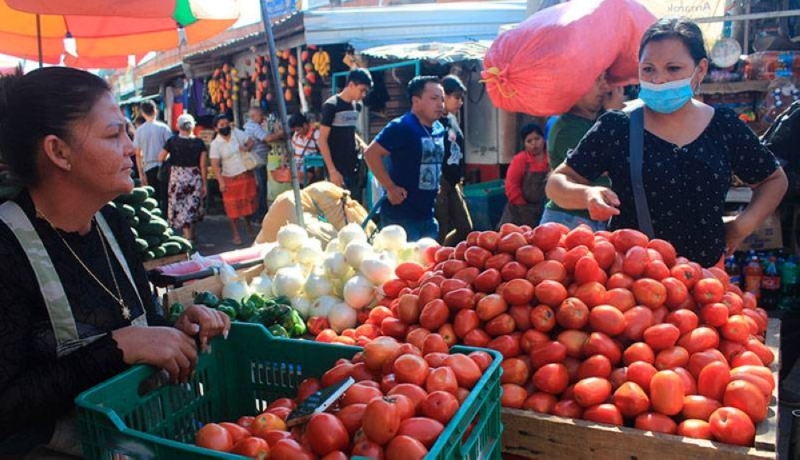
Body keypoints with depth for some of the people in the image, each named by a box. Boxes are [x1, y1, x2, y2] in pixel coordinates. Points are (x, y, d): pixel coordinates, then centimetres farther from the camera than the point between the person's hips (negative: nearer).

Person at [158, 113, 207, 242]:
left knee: (180, 207, 6)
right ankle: (191, 235, 27)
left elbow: (161, 158, -1)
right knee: (192, 206, 15)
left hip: (177, 177, -1)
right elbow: (203, 165, -5)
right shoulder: (199, 143, -5)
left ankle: (188, 238, 2)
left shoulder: (172, 141, -6)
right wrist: (204, 183, 2)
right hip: (194, 178, 1)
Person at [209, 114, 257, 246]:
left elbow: (251, 141, 9)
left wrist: (247, 148, -13)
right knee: (233, 207, 2)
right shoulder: (215, 144, -12)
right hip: (230, 179, -3)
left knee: (249, 201, 15)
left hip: (247, 174, 3)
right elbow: (215, 165, -15)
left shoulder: (237, 133, -3)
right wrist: (220, 182, -22)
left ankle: (248, 223, 41)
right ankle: (236, 234, 14)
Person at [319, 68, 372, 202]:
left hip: (353, 167, 7)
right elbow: (322, 140, -12)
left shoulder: (357, 106, 9)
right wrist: (332, 170, -17)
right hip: (338, 169, -7)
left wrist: (363, 145, 6)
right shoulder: (331, 105, -11)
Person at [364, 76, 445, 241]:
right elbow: (371, 153, -20)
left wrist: (436, 185, 13)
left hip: (428, 215, 8)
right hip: (401, 216, -8)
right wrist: (390, 187, -20)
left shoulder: (439, 129, 10)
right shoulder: (402, 126, -15)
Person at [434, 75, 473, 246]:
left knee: (466, 227, 12)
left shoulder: (453, 119, 13)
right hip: (439, 183, -9)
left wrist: (460, 180, 18)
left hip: (453, 184, 9)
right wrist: (436, 183, -18)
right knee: (441, 232, -5)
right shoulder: (435, 121, -13)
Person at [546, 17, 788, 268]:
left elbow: (774, 179, 14)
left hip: (706, 272, 3)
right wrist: (588, 195, -28)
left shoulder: (725, 126, -1)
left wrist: (744, 224, -2)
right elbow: (557, 182, -8)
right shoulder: (616, 127, -9)